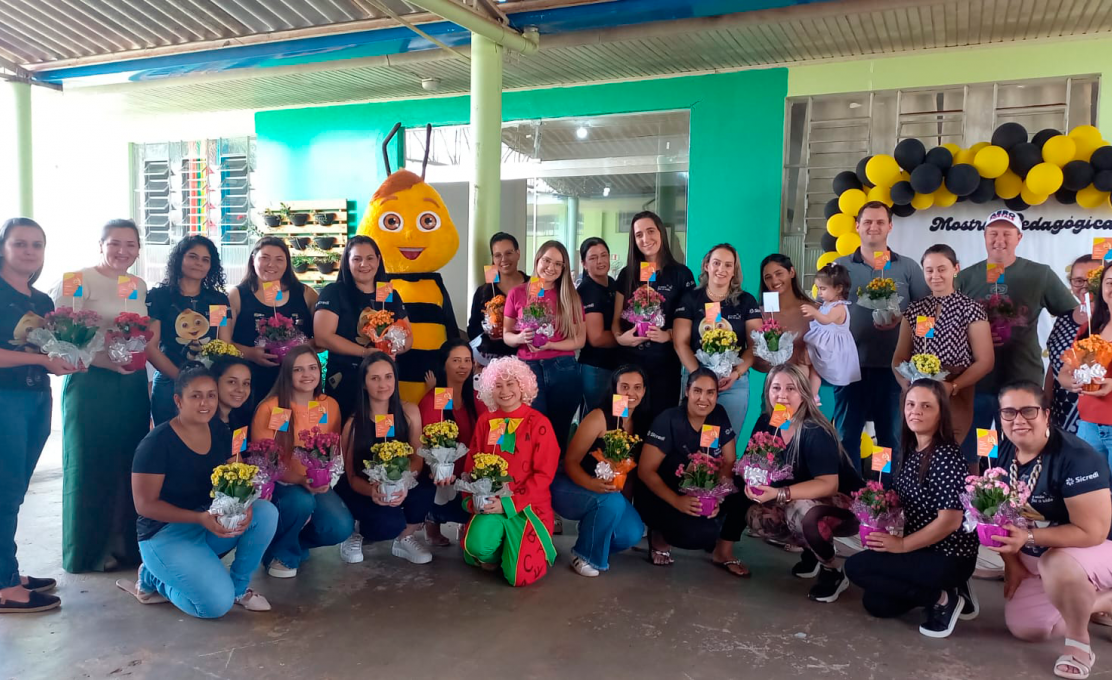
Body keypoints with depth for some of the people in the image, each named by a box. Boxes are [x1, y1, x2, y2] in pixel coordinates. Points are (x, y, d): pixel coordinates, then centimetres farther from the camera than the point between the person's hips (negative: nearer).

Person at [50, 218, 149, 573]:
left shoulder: (140, 286, 12)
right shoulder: (79, 280, -6)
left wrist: (140, 355, 3)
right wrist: (107, 358, -24)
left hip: (133, 385, 6)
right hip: (91, 384, -5)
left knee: (129, 465, 10)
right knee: (92, 466, 2)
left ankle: (125, 543, 22)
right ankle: (92, 549, 15)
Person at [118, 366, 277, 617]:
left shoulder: (221, 433, 0)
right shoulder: (157, 442, -18)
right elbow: (145, 504, -17)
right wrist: (200, 518, -28)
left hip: (214, 522, 6)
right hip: (167, 531, -6)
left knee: (266, 512, -21)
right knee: (217, 603, -23)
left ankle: (238, 586, 0)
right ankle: (153, 579, 7)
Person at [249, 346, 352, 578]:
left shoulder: (330, 405, 0)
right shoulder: (269, 408, -14)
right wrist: (299, 480, -27)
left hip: (317, 486, 4)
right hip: (278, 484, -4)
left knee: (341, 528, -21)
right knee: (302, 502, -36)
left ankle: (295, 541, 14)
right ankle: (279, 552, -4)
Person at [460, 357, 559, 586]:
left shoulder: (539, 423, -7)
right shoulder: (485, 421, 6)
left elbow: (544, 474, -10)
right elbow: (472, 465, 8)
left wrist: (508, 504, -17)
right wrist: (472, 500, -9)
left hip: (528, 505, -2)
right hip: (490, 503, 2)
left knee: (519, 575, -16)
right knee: (477, 546, -30)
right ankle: (492, 555, 9)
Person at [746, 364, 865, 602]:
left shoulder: (817, 433, -26)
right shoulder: (766, 423, -7)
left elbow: (829, 485, -32)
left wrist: (779, 494, -41)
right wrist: (752, 482, -27)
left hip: (846, 503, -7)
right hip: (797, 503, 7)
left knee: (801, 511, -36)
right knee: (756, 518, -15)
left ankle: (833, 574, -9)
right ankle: (811, 551, 10)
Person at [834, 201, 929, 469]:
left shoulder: (908, 267, 8)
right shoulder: (840, 266, 7)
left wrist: (900, 318, -14)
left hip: (893, 366, 0)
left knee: (892, 438, 10)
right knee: (846, 436, 5)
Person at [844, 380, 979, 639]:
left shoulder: (947, 456, -21)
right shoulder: (910, 451, 6)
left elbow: (950, 521, -24)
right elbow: (904, 503, 18)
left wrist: (901, 545, -17)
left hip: (950, 557, -9)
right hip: (926, 551, 9)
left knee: (856, 567, -12)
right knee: (875, 604, 11)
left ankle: (941, 600, -5)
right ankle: (950, 590, 18)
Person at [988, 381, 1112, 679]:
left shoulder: (1076, 457, -29)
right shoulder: (1005, 453, -8)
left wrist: (1028, 537, -36)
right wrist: (1011, 562, -1)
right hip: (1034, 558, 7)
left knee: (1056, 565, -40)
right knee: (1023, 629, 2)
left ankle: (1079, 644, -12)